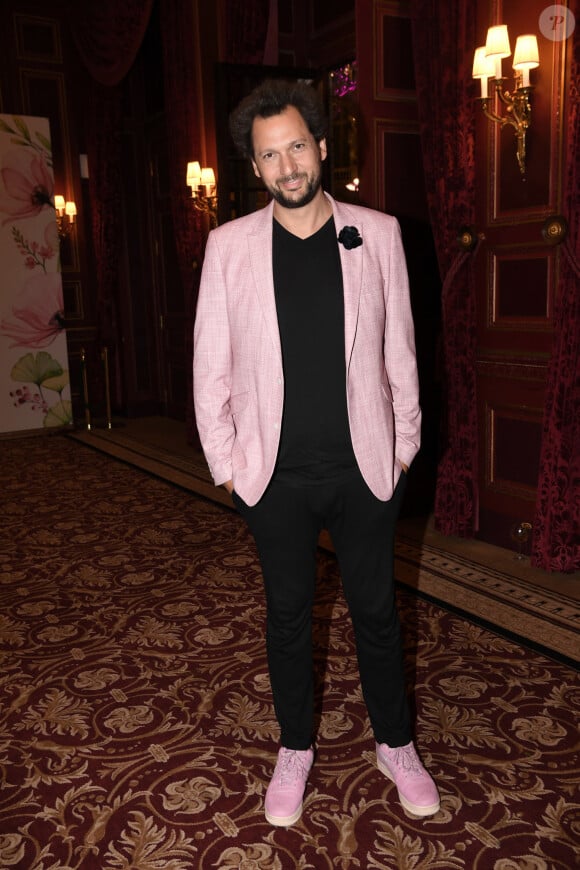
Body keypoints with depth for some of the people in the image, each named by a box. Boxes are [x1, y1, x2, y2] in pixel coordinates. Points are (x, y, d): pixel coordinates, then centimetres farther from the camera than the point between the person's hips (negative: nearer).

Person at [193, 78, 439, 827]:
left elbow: (399, 348, 3)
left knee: (376, 609, 13)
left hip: (365, 467, 0)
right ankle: (295, 749, 36)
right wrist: (224, 462, -2)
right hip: (276, 475, 0)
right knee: (287, 614, 15)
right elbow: (210, 365, 1)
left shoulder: (377, 233, 0)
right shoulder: (229, 245, -1)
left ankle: (395, 744, 36)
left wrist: (405, 443, 2)